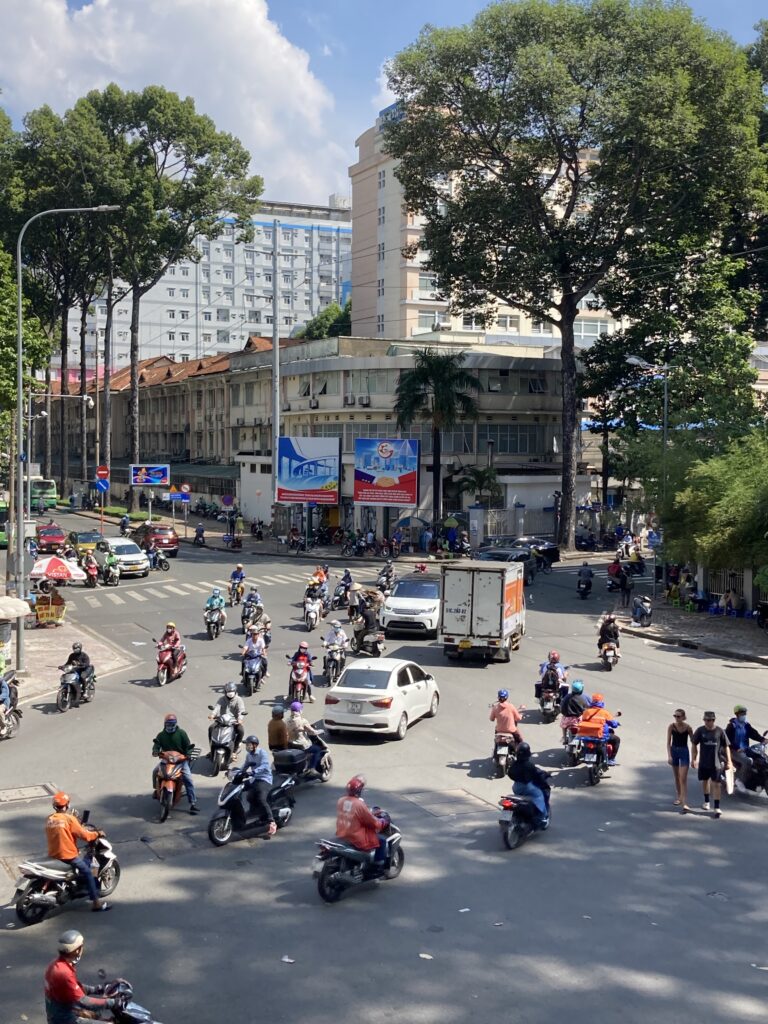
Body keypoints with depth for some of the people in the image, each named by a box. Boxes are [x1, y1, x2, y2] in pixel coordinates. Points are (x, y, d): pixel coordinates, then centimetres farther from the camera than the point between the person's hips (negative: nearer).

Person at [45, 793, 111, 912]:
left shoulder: (49, 819, 3)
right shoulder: (69, 819, -15)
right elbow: (84, 835, -15)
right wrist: (97, 834, 1)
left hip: (53, 856, 7)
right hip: (69, 855, -7)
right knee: (87, 872, 5)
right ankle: (95, 902, 3)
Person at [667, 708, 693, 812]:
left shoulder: (687, 727, -11)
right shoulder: (671, 726, -8)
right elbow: (668, 742, -6)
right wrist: (669, 755, -15)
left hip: (684, 752, -3)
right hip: (674, 751, 3)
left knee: (683, 779, -11)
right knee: (677, 777, 17)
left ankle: (684, 804, -14)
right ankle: (678, 797, 37)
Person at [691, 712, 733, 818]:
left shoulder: (719, 731, -8)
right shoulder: (700, 730, -4)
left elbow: (726, 746, -1)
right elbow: (694, 744, 4)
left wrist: (729, 761, -2)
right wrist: (694, 759, 0)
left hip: (716, 762, -2)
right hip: (704, 762, 2)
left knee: (716, 784, -6)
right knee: (705, 781, 17)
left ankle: (717, 808, -4)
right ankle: (706, 801, 38)